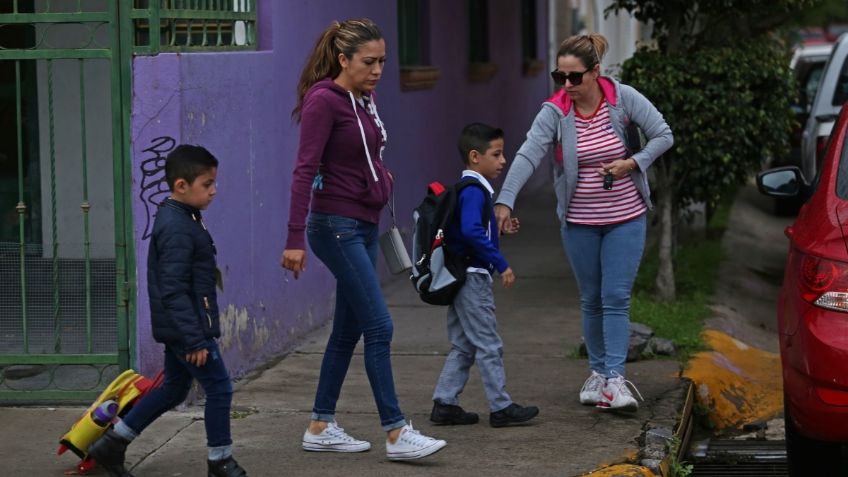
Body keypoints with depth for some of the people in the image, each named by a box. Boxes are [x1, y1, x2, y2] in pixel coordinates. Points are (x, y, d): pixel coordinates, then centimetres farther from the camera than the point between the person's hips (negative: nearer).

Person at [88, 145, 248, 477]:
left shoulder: (179, 219, 12)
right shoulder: (178, 229, -21)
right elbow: (173, 290, -24)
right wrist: (195, 340, -25)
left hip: (178, 329, 11)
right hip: (186, 326, -11)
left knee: (173, 389, 18)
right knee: (219, 388, -2)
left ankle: (112, 443, 24)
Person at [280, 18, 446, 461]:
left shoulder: (364, 100, 10)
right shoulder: (324, 101, -15)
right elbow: (304, 170, -19)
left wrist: (380, 176, 4)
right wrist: (295, 238, -23)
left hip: (364, 226, 9)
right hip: (336, 225, -9)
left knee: (348, 328, 12)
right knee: (379, 327, -10)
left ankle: (321, 426, 20)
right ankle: (396, 433, -7)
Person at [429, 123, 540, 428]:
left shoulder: (468, 190, 14)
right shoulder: (474, 192, -17)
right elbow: (471, 231, -31)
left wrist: (499, 227, 17)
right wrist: (501, 263, -29)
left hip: (461, 277, 10)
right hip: (473, 277, -10)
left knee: (463, 347, 13)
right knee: (489, 345, -3)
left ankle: (444, 404, 13)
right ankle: (501, 408, 2)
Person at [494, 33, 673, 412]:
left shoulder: (624, 98, -11)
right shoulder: (555, 112, -12)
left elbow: (663, 135, -4)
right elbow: (528, 155, -24)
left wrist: (633, 162, -18)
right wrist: (505, 201, -37)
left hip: (625, 217, -1)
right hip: (579, 221, 1)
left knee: (616, 298, -6)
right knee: (591, 300, 11)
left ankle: (615, 379, -8)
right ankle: (597, 372, 24)